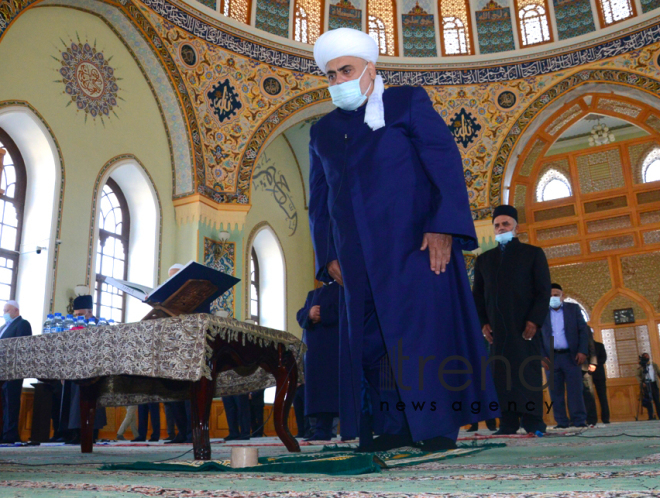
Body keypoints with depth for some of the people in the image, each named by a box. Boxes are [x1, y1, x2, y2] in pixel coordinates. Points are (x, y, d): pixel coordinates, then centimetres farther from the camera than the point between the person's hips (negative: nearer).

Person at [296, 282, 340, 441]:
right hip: (314, 348, 6)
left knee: (332, 384, -11)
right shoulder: (312, 294, 24)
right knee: (318, 385, 0)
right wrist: (309, 314, -12)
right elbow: (300, 315, 12)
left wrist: (322, 315, -14)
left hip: (335, 345, -6)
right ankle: (322, 429, -1)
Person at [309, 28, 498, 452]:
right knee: (370, 340, 2)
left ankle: (439, 427, 3)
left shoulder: (408, 102, 7)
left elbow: (446, 163, -4)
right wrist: (328, 256, 5)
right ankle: (397, 427, 10)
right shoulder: (323, 131, 19)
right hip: (359, 258, 5)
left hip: (414, 245, -4)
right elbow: (319, 201, 17)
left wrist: (442, 227, -16)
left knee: (425, 329, -6)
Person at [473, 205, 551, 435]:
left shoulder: (533, 253, 11)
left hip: (524, 325, -3)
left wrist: (534, 321, -10)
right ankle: (508, 423, -2)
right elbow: (478, 295, 16)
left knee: (528, 371, -4)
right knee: (502, 373, -2)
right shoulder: (483, 259, 19)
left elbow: (544, 290, 2)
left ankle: (533, 421, -1)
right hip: (496, 327, 3)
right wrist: (483, 322, 1)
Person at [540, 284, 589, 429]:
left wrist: (583, 351, -6)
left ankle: (579, 421, 1)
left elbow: (583, 330, 5)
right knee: (556, 392, 0)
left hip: (571, 356, -1)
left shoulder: (573, 308, 10)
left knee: (575, 390, -3)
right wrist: (542, 356, -4)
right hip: (551, 358, 1)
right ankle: (561, 422, 3)